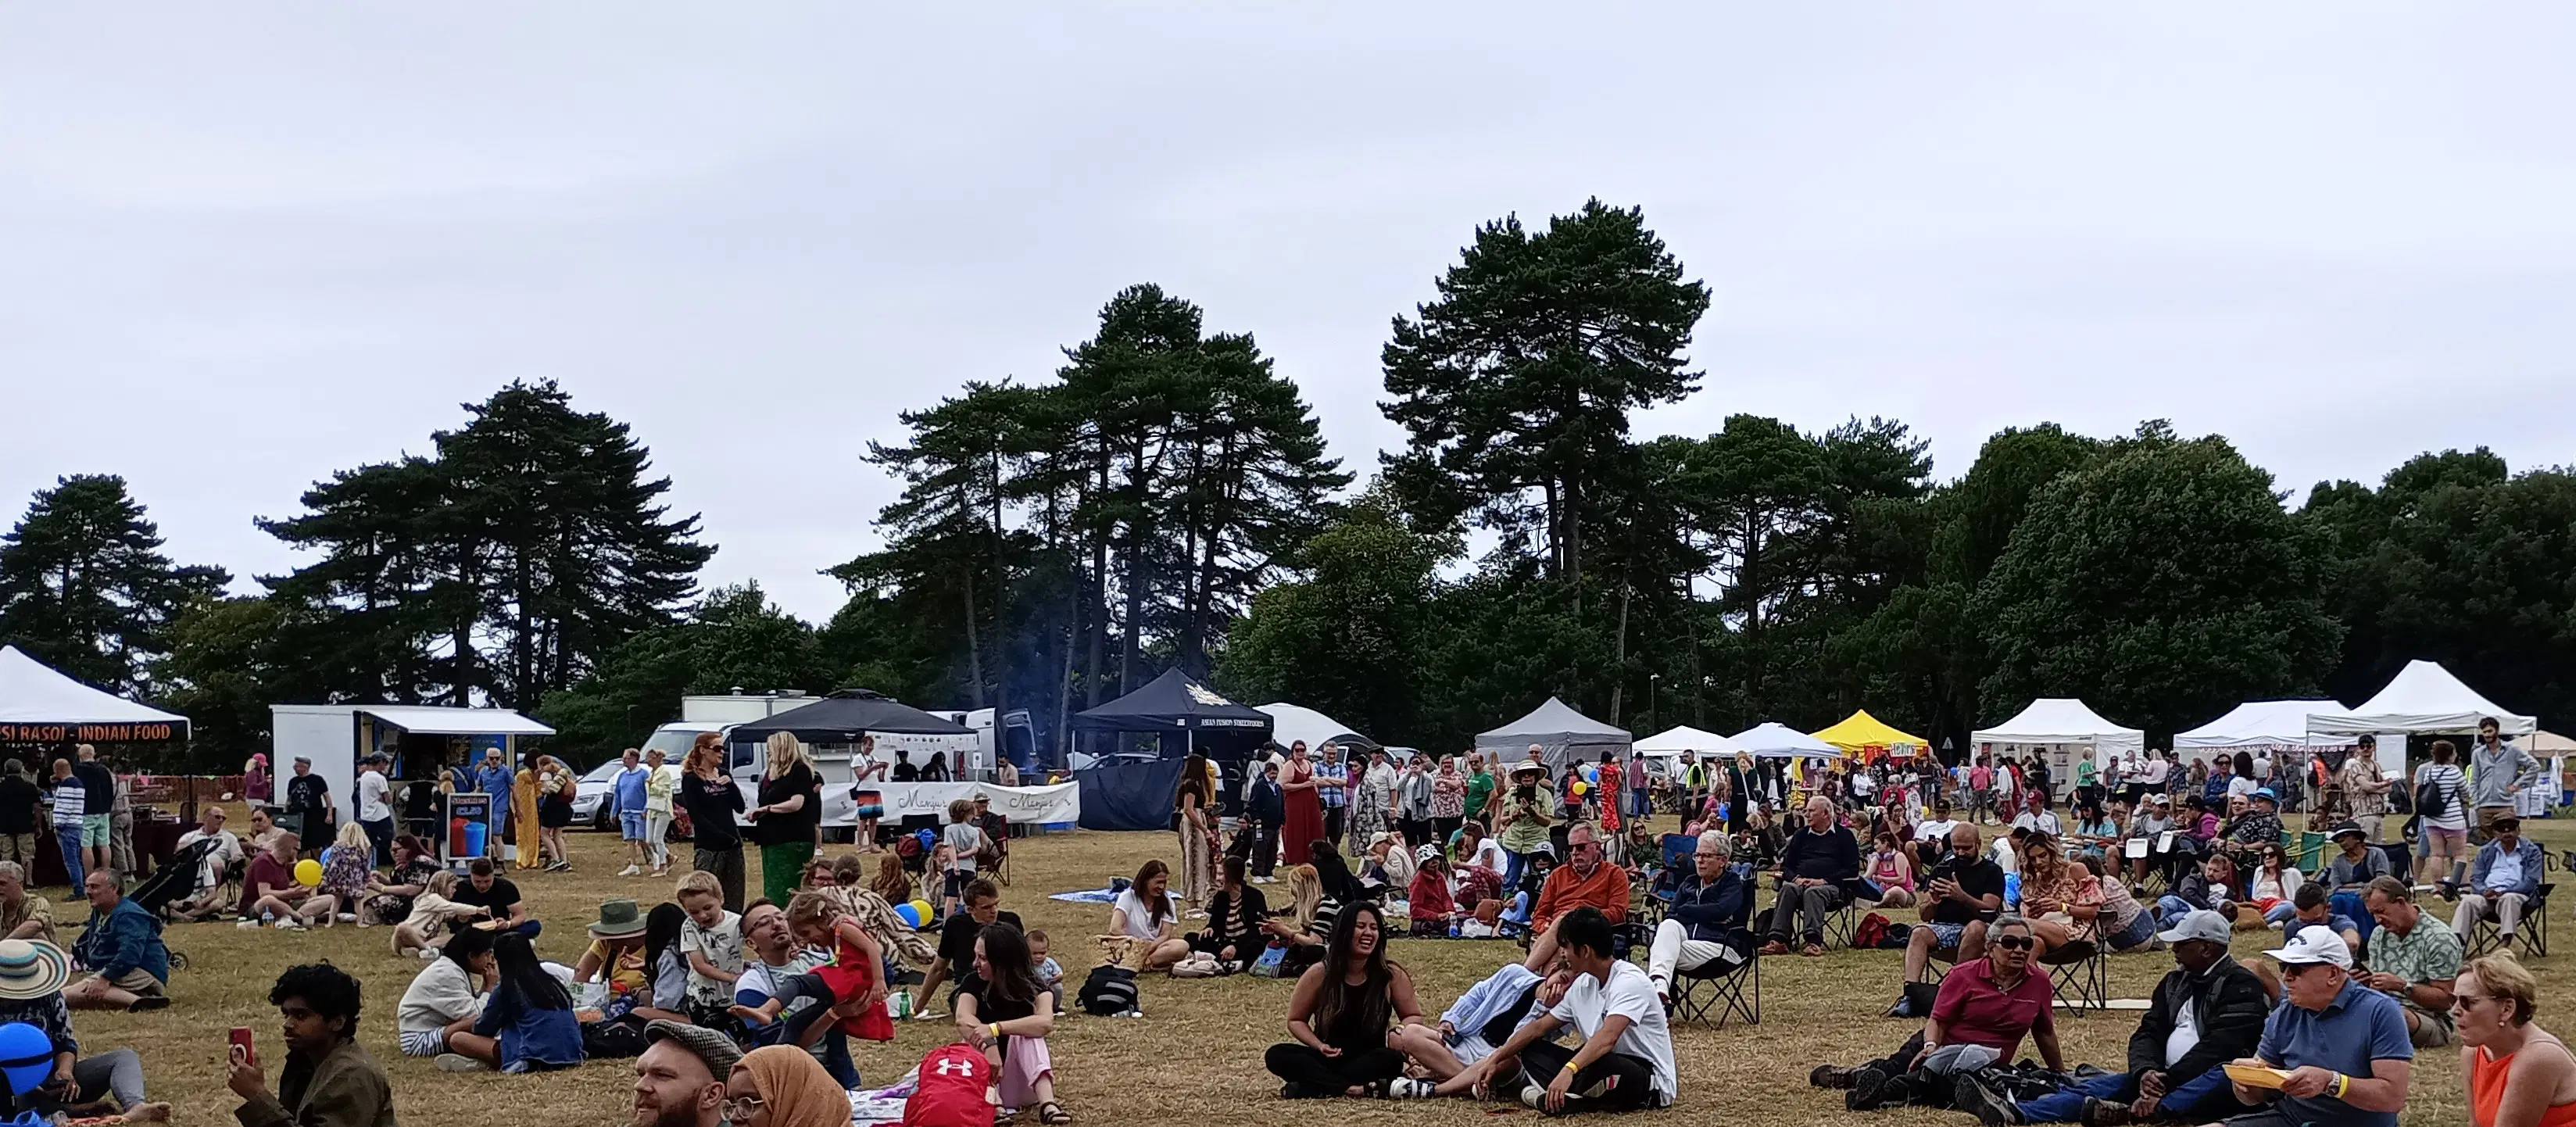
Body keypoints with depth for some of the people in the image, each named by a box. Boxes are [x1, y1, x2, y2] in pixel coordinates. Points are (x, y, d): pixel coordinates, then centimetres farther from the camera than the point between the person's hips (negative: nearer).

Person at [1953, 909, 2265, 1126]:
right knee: (2103, 1085, -13)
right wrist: (2147, 1072, -16)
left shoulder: (2241, 986, -6)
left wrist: (2166, 1082, -26)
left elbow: (2219, 1046, -19)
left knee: (2226, 1077, -40)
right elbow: (2148, 1032, 7)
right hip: (2166, 1077, 7)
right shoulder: (2175, 982, 17)